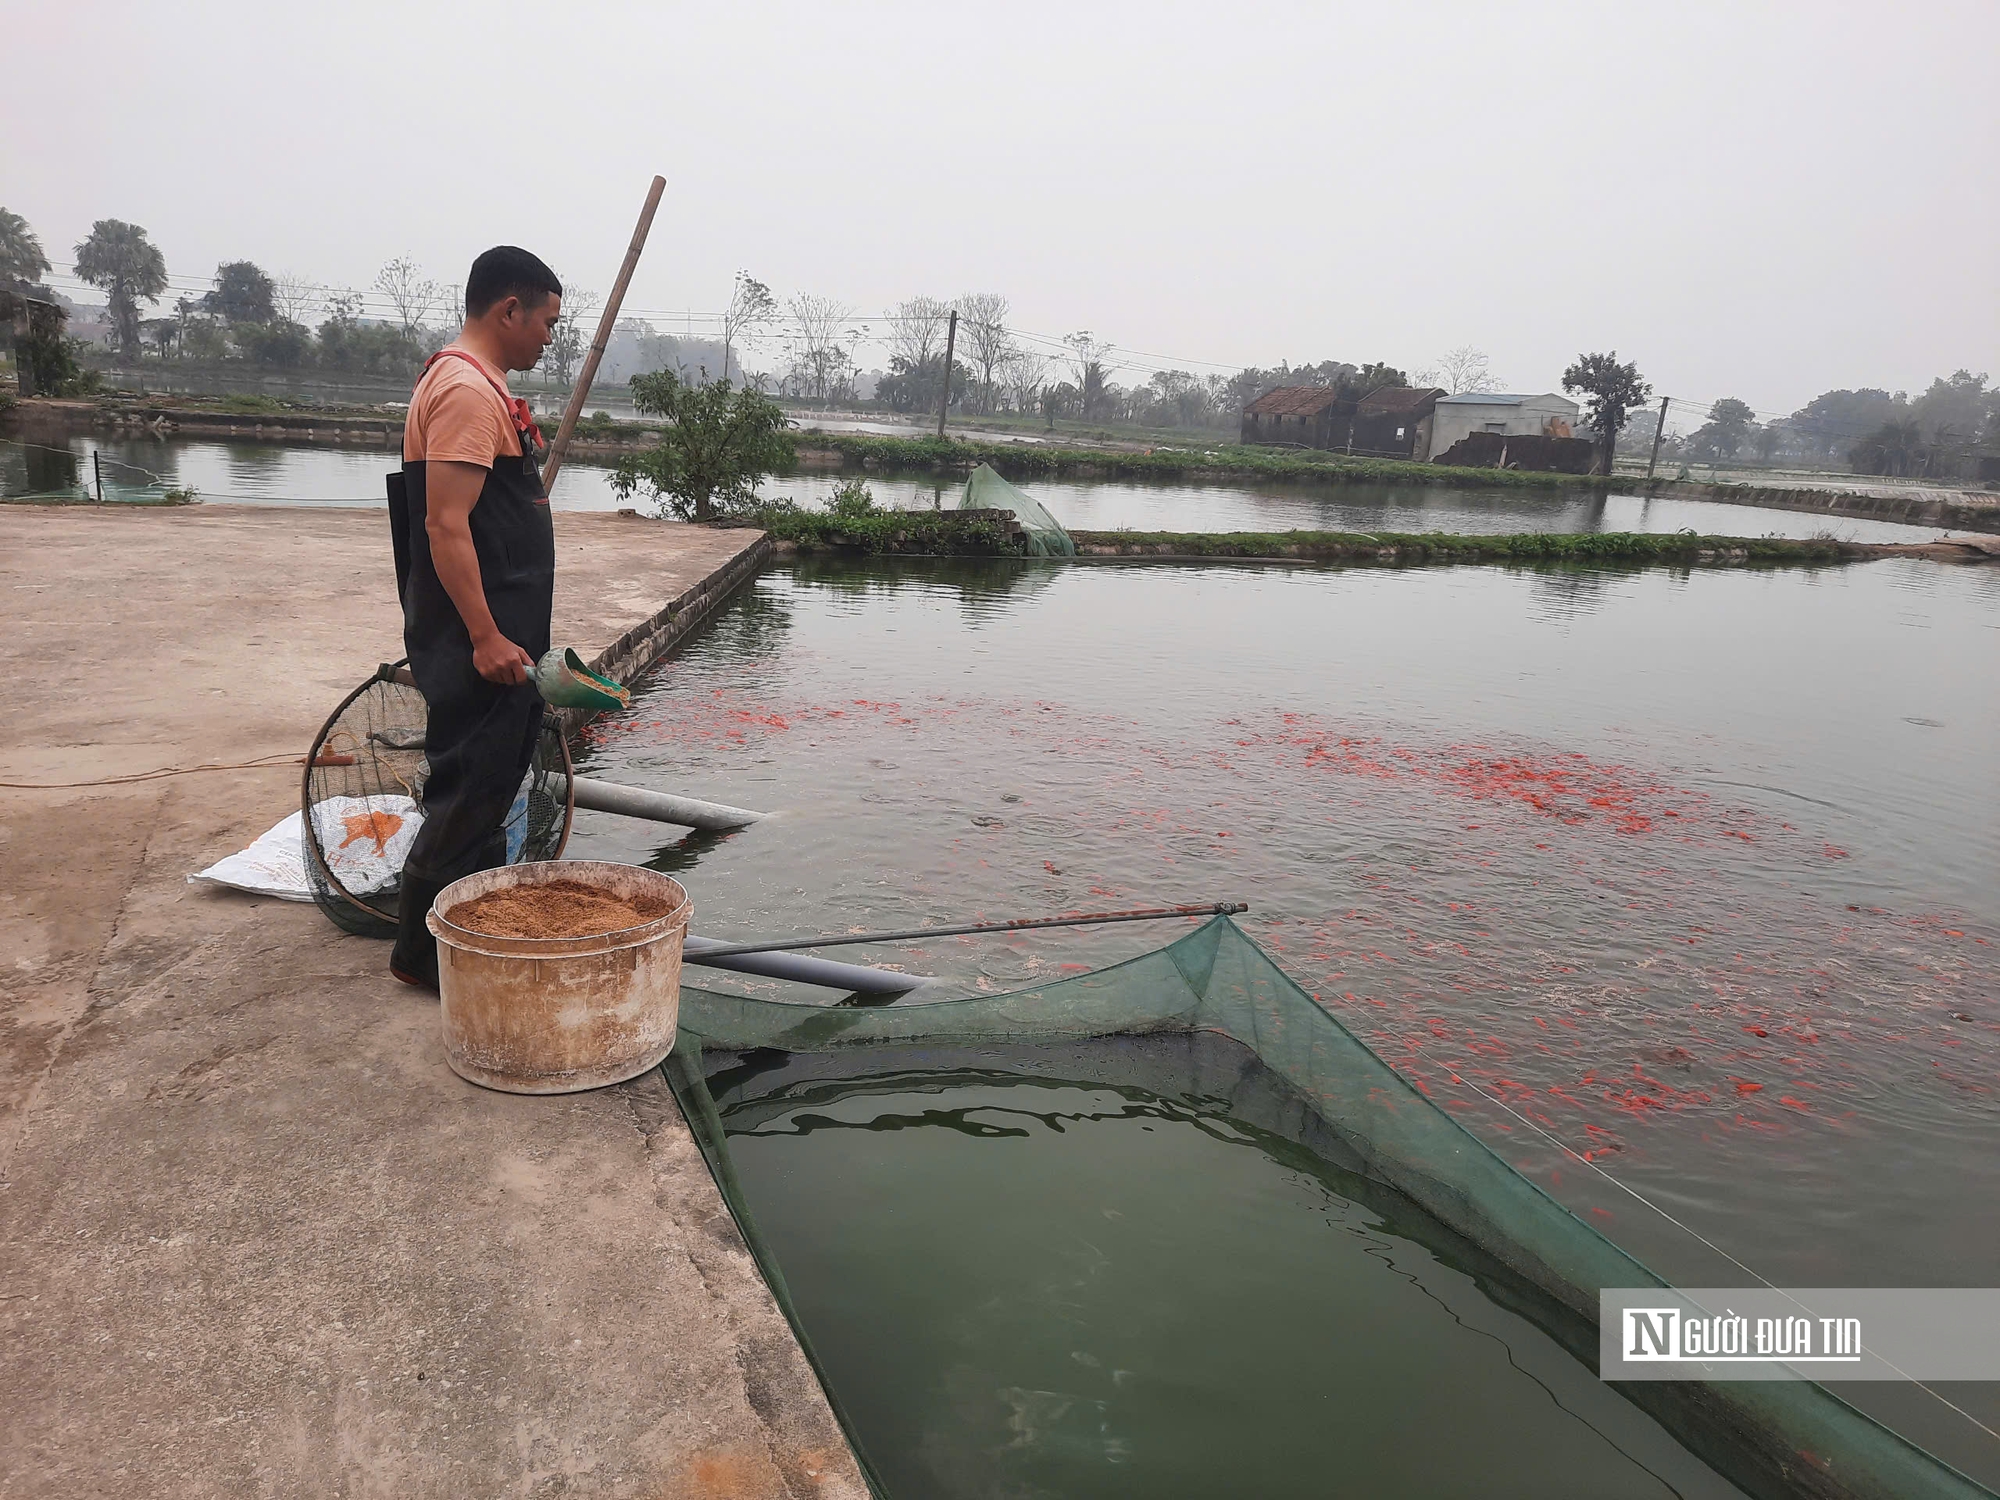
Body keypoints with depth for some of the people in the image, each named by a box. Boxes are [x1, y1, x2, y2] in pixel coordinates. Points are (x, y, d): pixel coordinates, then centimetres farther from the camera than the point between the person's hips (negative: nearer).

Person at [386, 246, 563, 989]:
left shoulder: (478, 385, 17)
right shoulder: (466, 391, -17)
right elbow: (445, 525, -24)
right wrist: (485, 638, -25)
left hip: (500, 631, 11)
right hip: (479, 640, -11)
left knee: (492, 784, 19)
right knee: (470, 789, -3)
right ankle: (423, 950, 9)